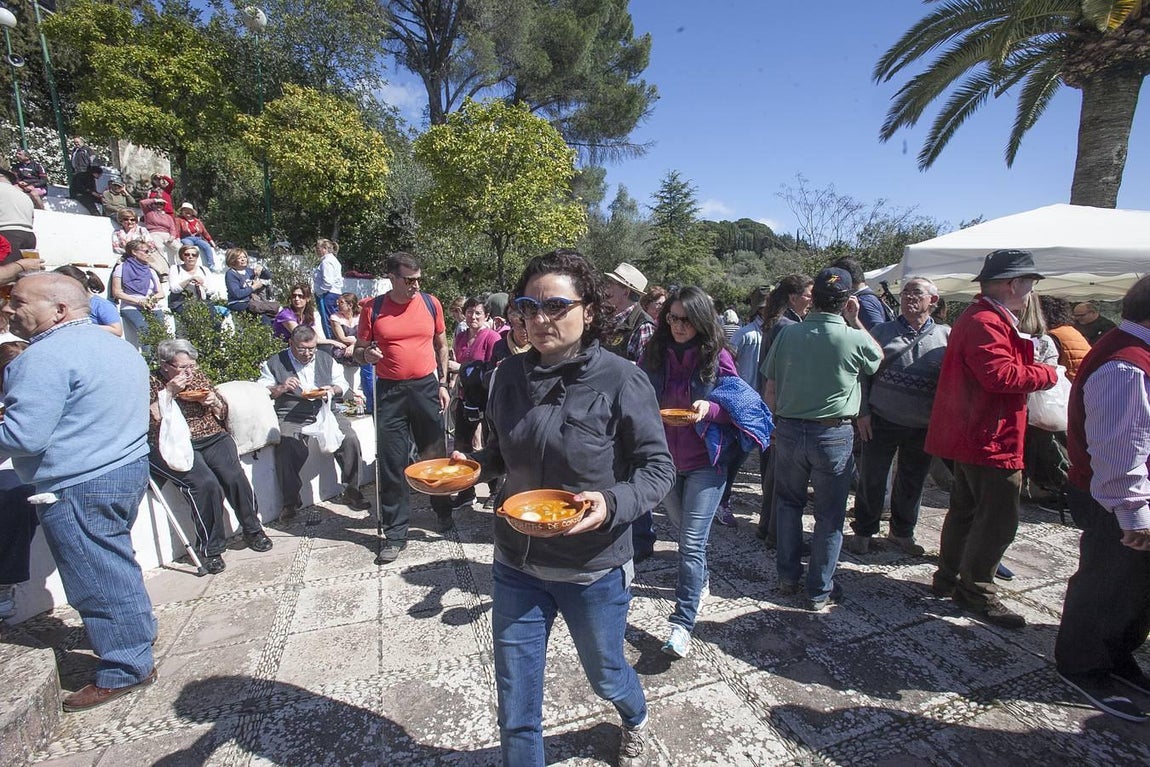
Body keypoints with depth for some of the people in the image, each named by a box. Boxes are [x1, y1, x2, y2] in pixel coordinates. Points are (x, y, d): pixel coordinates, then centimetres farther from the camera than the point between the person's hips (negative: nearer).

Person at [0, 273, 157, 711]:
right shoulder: (116, 347, 11)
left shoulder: (46, 357, -19)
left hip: (80, 486, -9)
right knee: (114, 566, 24)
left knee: (97, 580, 3)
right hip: (129, 466, 10)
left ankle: (125, 670, 15)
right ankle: (136, 636, 39)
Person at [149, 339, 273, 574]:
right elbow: (148, 420, -12)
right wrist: (169, 393, -16)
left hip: (212, 438, 4)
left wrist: (214, 402, -1)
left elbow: (223, 412, 21)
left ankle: (253, 530, 0)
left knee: (235, 476, -22)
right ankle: (209, 548, -11)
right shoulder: (151, 383, 2)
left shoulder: (198, 375, 14)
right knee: (205, 483, -29)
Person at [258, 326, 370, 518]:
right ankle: (290, 501, -14)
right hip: (291, 417, -2)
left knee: (350, 439, -22)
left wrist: (333, 390, -2)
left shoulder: (326, 359, 18)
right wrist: (280, 389, -11)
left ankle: (351, 491, -7)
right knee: (286, 448, -32)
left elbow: (343, 385, 21)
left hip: (325, 413, 2)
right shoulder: (274, 363, 10)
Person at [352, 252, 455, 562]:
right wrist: (367, 354, -17)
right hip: (390, 391, -1)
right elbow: (358, 351, 7)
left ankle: (444, 511, 32)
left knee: (435, 455, 11)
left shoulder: (430, 303, 2)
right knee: (391, 464, 3)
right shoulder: (373, 309, -1)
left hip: (426, 386, 1)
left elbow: (441, 345, 11)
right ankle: (395, 533, 14)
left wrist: (443, 383, 5)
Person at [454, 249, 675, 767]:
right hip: (517, 563, 3)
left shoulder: (621, 381, -19)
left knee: (604, 675, 26)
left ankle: (636, 721, 63)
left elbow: (658, 467, -13)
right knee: (515, 703, 15)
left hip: (594, 568, -2)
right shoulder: (512, 374, -6)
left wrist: (613, 504, -30)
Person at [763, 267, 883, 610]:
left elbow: (770, 390, 0)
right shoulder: (854, 338, -11)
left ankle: (788, 577, 28)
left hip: (789, 431, 3)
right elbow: (879, 360, 13)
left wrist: (774, 426, 13)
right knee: (829, 514, 10)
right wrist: (855, 321, 9)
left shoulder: (788, 334, -4)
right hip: (834, 434, -2)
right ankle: (819, 591, 21)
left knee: (789, 503, 19)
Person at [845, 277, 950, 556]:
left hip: (924, 428, 2)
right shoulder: (881, 331, 2)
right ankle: (863, 531, 22)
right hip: (881, 422, -1)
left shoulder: (946, 336, 3)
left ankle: (902, 532, 35)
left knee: (912, 483, 15)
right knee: (871, 480, 5)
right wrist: (863, 412, -5)